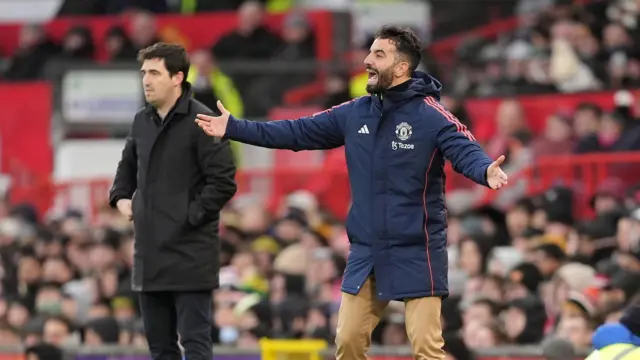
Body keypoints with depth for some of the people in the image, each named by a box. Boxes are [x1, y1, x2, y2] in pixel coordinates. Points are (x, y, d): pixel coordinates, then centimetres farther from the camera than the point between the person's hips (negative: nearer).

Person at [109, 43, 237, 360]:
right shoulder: (142, 121, 12)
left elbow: (223, 182, -14)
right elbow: (127, 167, 29)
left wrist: (191, 215, -15)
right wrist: (120, 197, 12)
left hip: (190, 253, -8)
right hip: (150, 251, 8)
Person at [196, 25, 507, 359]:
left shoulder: (431, 116, -12)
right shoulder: (354, 113, 6)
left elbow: (465, 149, -25)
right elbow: (298, 132, 11)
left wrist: (486, 171, -48)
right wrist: (234, 128, 10)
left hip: (416, 254, -6)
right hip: (366, 252, 6)